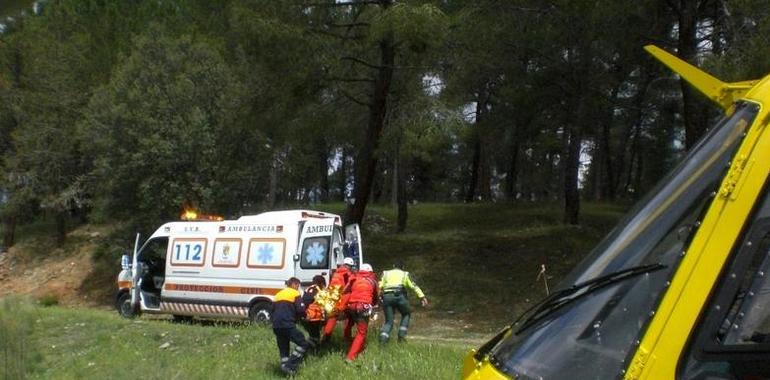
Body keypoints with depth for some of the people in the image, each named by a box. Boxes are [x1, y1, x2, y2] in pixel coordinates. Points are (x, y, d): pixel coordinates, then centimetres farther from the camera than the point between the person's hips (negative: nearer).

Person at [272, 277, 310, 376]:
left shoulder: (278, 294, 25)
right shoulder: (295, 293, 3)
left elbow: (273, 310, 25)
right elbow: (300, 310, -7)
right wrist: (304, 314, 13)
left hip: (276, 326, 7)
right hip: (288, 324, -7)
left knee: (283, 349, 15)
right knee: (303, 343, 0)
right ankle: (289, 365, -11)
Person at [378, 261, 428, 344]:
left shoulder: (385, 273, 25)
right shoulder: (405, 274, 22)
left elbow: (380, 287, 12)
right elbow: (414, 286, 11)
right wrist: (422, 297, 6)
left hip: (387, 297, 2)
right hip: (399, 296, -1)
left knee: (389, 321, 9)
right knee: (406, 314, 24)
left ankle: (383, 338, -13)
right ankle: (401, 334, 10)